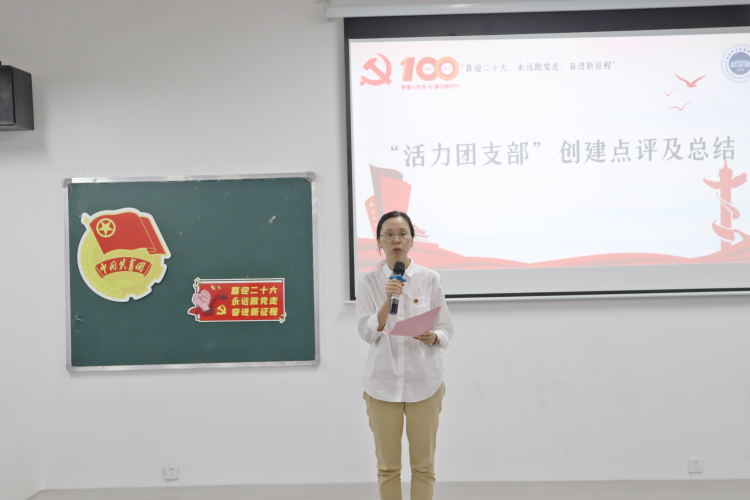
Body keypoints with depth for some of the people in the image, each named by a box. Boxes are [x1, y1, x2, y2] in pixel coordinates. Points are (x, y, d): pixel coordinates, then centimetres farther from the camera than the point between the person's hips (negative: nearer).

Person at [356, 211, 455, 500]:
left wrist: (433, 337, -18)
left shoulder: (430, 279, 1)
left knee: (423, 465, 7)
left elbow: (446, 328, 5)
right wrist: (387, 299, -20)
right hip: (383, 381, 0)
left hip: (424, 381, 0)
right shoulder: (369, 282, 1)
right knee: (387, 466, 7)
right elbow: (367, 333, -6)